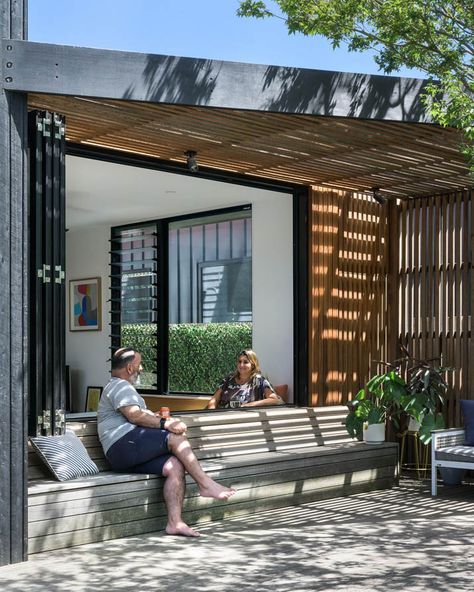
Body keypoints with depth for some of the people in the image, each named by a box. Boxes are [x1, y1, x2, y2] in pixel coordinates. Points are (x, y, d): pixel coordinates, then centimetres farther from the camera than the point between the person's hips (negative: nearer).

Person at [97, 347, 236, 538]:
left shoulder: (124, 387, 34)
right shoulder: (119, 386, -1)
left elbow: (144, 414, 31)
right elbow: (134, 416, -17)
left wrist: (165, 421, 10)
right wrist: (164, 423, -22)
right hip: (124, 444, -10)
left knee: (175, 466, -13)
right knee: (176, 437, -19)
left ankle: (175, 522, -23)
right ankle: (205, 484, -16)